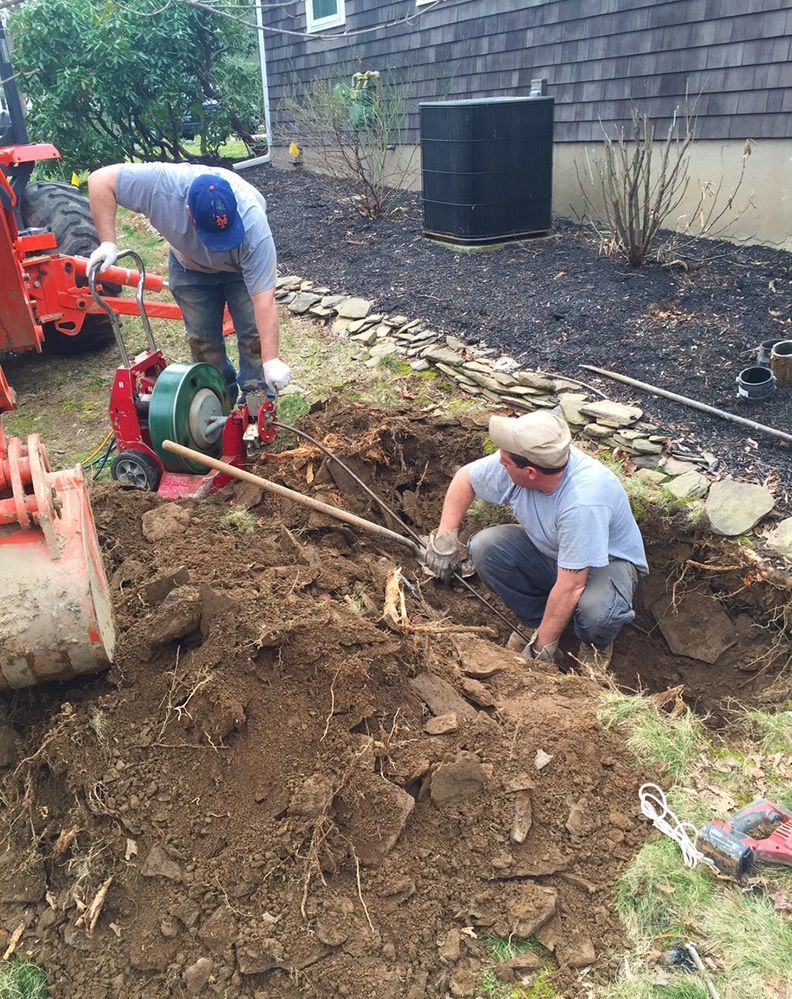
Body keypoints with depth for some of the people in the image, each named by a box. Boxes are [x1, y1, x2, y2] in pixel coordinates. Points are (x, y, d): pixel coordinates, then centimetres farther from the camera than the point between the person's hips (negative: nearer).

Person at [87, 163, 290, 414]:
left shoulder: (253, 225, -40)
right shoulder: (161, 185, -38)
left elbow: (263, 297, -39)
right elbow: (100, 179, -27)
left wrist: (271, 360, -41)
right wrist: (108, 243, -31)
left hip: (242, 265, -2)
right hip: (189, 265, 2)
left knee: (254, 331, -11)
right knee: (201, 336, 3)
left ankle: (256, 395, 4)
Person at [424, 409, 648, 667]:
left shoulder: (584, 502, -41)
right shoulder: (518, 464, -23)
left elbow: (570, 586, -35)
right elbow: (466, 477, -3)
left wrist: (543, 648, -26)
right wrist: (445, 534, -11)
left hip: (608, 560, -6)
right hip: (547, 550, 6)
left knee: (595, 610, -38)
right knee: (484, 547, -17)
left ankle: (597, 645, 1)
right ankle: (537, 621, 4)